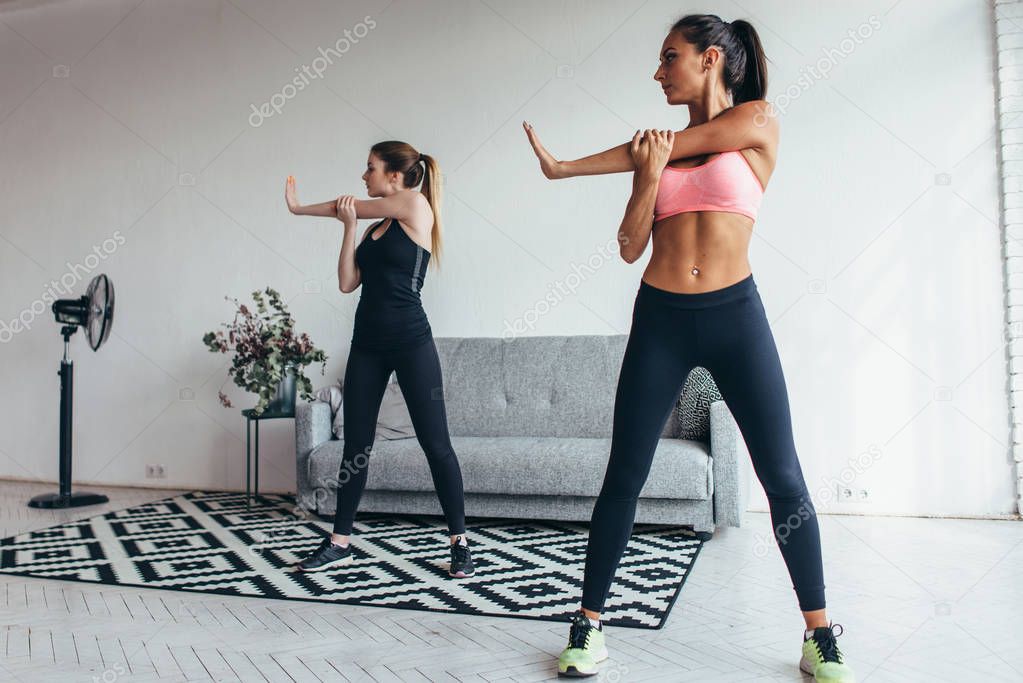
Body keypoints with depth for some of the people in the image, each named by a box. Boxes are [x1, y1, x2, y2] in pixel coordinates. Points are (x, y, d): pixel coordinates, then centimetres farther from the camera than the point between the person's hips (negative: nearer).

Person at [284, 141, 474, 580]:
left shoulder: (417, 206, -3)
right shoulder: (375, 228, 15)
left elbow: (351, 205, 4)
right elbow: (347, 282, 7)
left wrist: (299, 208, 18)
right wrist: (348, 227, -1)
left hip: (411, 341, -7)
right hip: (367, 342, 7)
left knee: (435, 443, -2)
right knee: (355, 444, 9)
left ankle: (460, 543, 10)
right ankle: (340, 543, 20)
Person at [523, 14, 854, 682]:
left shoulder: (758, 122, 4)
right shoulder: (661, 147, 13)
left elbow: (664, 148, -7)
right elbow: (631, 246, 5)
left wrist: (563, 166, -2)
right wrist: (649, 180, -13)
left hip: (736, 314, -2)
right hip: (661, 320, 3)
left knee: (783, 476, 1)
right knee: (624, 477, 1)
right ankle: (590, 624, 14)